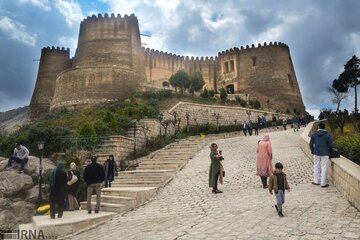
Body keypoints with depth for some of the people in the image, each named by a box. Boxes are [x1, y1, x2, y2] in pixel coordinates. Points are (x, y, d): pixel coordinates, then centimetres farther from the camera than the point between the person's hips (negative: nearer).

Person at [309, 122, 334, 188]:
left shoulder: (314, 134, -3)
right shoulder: (327, 135, -9)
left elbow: (311, 144, 1)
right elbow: (331, 145, -8)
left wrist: (312, 151, 15)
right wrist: (328, 148, 14)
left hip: (316, 153, 2)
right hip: (325, 153, -2)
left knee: (316, 167, 14)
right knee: (324, 168, 4)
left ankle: (316, 181, 22)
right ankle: (323, 183, 9)